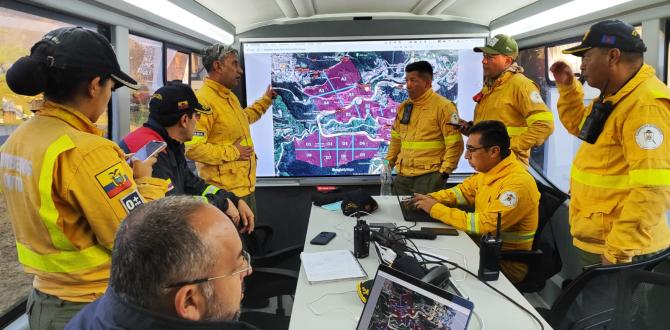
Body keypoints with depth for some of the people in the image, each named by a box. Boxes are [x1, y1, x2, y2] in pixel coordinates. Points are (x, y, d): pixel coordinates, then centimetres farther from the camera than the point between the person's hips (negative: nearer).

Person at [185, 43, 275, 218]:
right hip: (225, 192, -10)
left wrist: (266, 100, 35)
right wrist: (232, 152, -20)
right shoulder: (202, 100, -20)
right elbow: (192, 148, -28)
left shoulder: (230, 96, 12)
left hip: (246, 186, 10)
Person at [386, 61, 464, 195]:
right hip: (403, 176, 6)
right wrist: (388, 163, 15)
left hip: (429, 177, -6)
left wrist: (444, 171, -12)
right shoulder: (404, 106, 11)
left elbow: (454, 143, -10)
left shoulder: (443, 106, -8)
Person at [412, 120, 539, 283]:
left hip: (507, 262, -7)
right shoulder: (487, 170, 0)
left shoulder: (518, 183, -26)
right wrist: (432, 198, -3)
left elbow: (485, 224, -30)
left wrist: (436, 209, -24)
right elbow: (463, 191, 16)